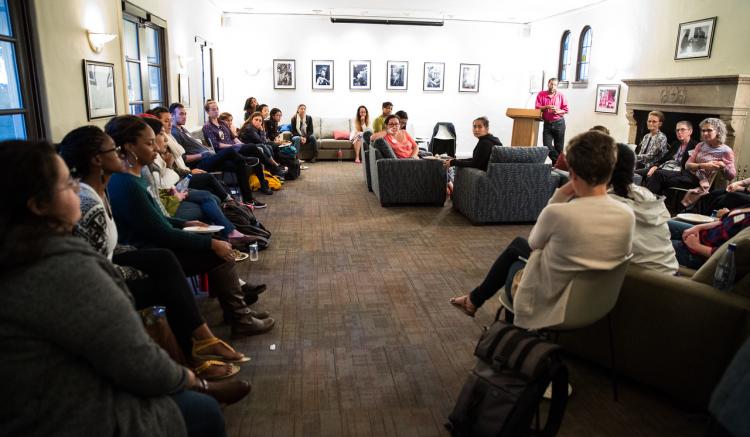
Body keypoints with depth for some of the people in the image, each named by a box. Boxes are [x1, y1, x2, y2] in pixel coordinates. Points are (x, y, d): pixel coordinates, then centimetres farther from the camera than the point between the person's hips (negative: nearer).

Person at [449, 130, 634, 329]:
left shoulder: (558, 213, -30)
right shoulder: (628, 216, -15)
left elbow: (534, 242, -7)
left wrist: (560, 196, -11)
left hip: (546, 307, -4)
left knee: (517, 246, 26)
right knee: (517, 244, 24)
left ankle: (475, 300, 44)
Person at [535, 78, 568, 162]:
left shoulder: (561, 95, 2)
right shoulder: (541, 94, 3)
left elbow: (566, 109, 2)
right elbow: (537, 107, -3)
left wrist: (558, 111, -16)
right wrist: (547, 107, -19)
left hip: (559, 123, -1)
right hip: (547, 124, 1)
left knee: (558, 147, 2)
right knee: (547, 146, -5)